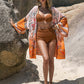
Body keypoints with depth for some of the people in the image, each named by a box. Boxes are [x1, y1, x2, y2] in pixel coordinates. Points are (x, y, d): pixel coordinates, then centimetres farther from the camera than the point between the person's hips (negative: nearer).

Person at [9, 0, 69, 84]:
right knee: (46, 59, -17)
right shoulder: (35, 9, 5)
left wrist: (57, 26, 0)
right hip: (40, 37, -1)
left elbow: (63, 18, 13)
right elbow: (26, 19, 17)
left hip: (51, 36, 1)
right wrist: (15, 24, 22)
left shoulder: (52, 9, 4)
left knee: (51, 60, 1)